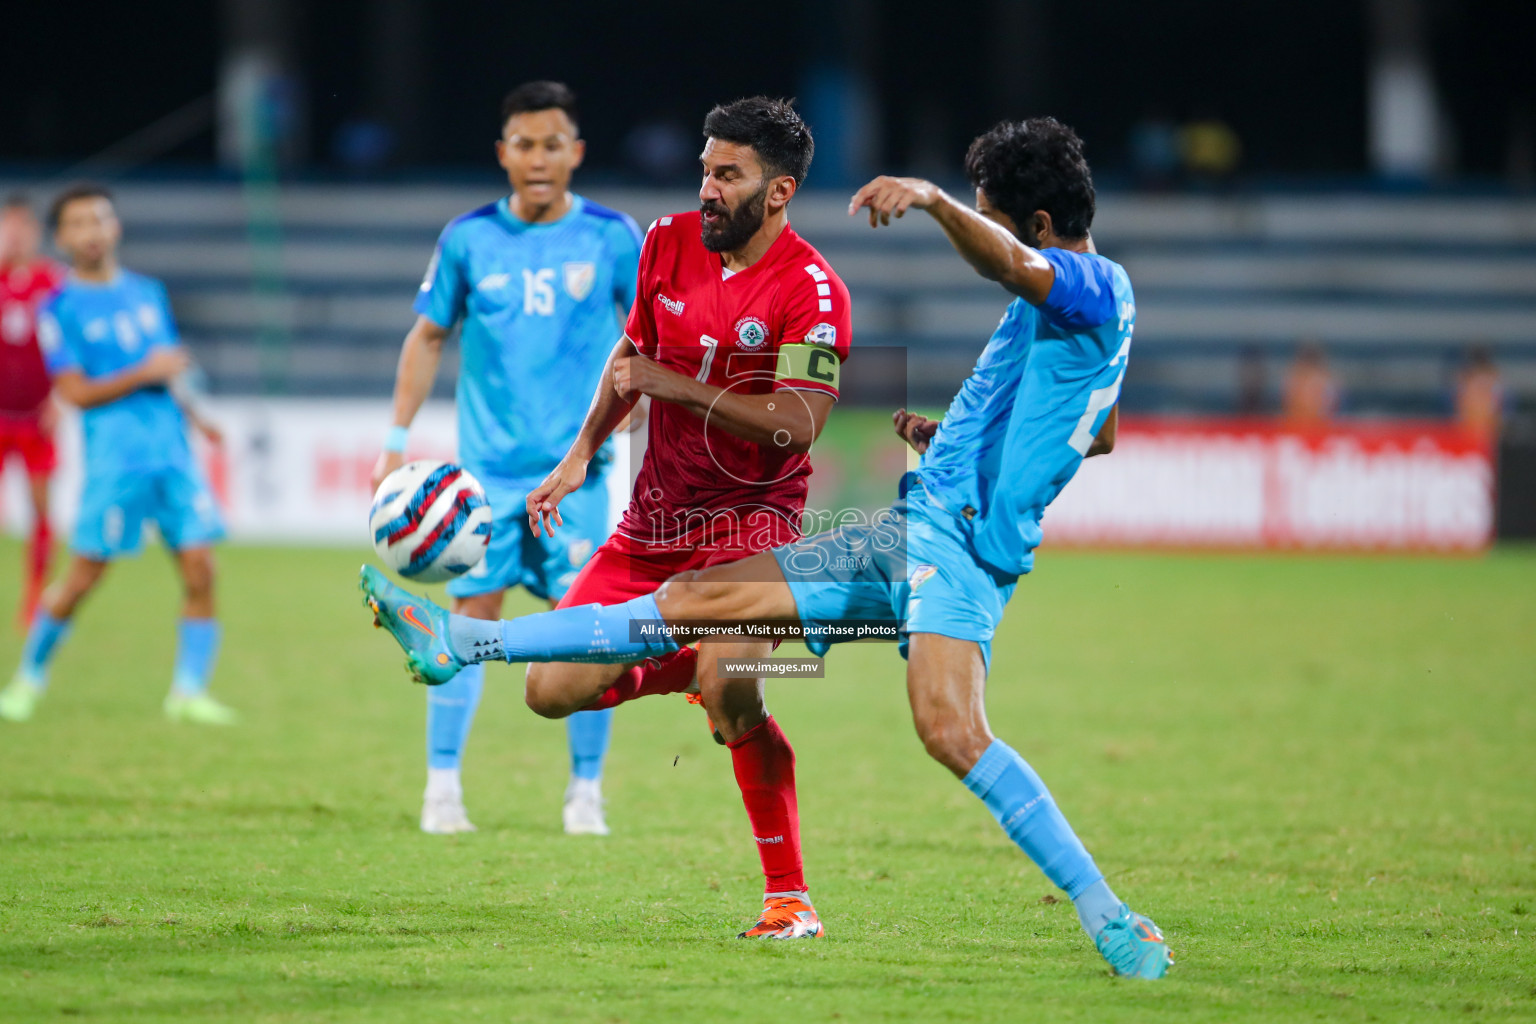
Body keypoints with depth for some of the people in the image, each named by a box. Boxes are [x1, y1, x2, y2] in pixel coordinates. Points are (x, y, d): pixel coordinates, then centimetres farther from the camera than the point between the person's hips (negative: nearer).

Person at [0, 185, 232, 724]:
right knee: (84, 575, -3)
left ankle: (189, 690, 1)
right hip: (114, 456, -5)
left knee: (200, 569, -5)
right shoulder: (61, 309, -2)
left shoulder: (148, 292, 15)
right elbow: (75, 391, -8)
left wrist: (192, 414, 11)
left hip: (173, 451, 5)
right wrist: (144, 374, -14)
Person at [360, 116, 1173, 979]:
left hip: (958, 537, -10)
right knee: (696, 599, 10)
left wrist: (932, 198, -47)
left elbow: (1008, 264, -32)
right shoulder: (1076, 304, 21)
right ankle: (457, 643, 13)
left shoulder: (1094, 284, -9)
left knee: (951, 728, -31)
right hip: (912, 530, 10)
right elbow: (1101, 434, 37)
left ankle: (1110, 919, -25)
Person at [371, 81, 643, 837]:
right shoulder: (469, 238, 2)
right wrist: (397, 440, 5)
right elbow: (428, 336, 11)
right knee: (471, 613, -2)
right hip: (487, 465, 0)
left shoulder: (612, 237, 0)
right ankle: (442, 786, 7)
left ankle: (586, 790, 9)